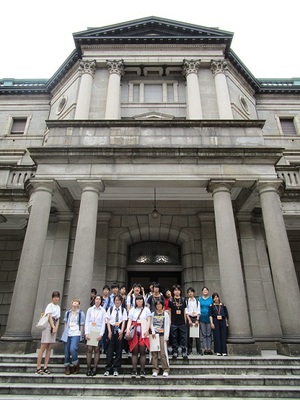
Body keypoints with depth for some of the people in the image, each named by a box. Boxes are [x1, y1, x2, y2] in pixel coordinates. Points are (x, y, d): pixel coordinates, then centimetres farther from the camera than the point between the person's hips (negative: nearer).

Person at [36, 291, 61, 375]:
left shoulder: (58, 307, 14)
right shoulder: (50, 305, -5)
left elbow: (58, 319, 11)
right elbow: (49, 317, -13)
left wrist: (56, 328, -4)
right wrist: (53, 327, -18)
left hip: (54, 328, 6)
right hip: (48, 327, -6)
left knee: (49, 348, 7)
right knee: (43, 347, -4)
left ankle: (45, 367, 11)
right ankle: (38, 367, 1)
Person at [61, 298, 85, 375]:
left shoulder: (81, 313, 2)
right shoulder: (67, 313, 12)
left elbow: (82, 325, 4)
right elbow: (65, 323, 20)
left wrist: (81, 335, 2)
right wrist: (65, 332, 14)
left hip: (76, 334, -4)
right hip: (67, 334, 4)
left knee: (72, 349, -19)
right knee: (67, 351, 5)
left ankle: (76, 364, 5)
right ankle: (67, 367, 21)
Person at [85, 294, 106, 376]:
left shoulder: (103, 311, 3)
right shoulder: (90, 309, 7)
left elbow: (103, 323, 1)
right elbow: (87, 321, 5)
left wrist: (101, 334, -7)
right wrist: (86, 333, -4)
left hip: (98, 331, -1)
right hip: (90, 331, 1)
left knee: (97, 350, 0)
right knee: (89, 349, -1)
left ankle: (94, 368, 7)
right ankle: (88, 368, 7)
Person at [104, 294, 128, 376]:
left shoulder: (123, 310, 4)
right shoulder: (110, 309, 5)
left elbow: (123, 322, 1)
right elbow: (108, 321, 3)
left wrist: (121, 331, -10)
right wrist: (109, 331, -6)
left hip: (119, 330, 0)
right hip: (111, 329, 0)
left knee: (118, 349, 4)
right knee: (110, 349, 0)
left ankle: (116, 369, 13)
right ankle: (108, 369, 9)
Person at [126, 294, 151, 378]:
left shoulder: (146, 309, 9)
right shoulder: (132, 310, 12)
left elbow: (149, 320, 2)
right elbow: (129, 320, 3)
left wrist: (147, 330, -12)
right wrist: (128, 330, -13)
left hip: (143, 333, -1)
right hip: (134, 333, 1)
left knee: (142, 352, -1)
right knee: (134, 352, 0)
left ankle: (142, 371, 5)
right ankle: (134, 371, 5)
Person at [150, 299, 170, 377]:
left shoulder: (166, 314, 6)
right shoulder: (153, 314, 11)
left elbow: (167, 326, 3)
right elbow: (151, 324, 7)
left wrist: (166, 337, -5)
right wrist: (153, 332, -9)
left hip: (162, 335, -2)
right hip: (154, 335, 2)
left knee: (163, 353, -6)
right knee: (154, 352, 2)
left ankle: (166, 370, 4)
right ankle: (155, 370, 11)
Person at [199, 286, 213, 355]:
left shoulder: (211, 299, 5)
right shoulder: (200, 299, 7)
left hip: (209, 318, -1)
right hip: (202, 318, 1)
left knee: (209, 334, 1)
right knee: (204, 334, 3)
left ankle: (209, 349, 7)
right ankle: (205, 349, 9)